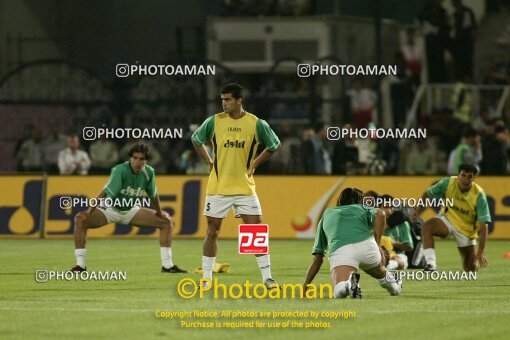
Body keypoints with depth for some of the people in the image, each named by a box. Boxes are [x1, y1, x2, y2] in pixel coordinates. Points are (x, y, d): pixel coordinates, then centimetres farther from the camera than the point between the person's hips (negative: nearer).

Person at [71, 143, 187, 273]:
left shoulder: (149, 172, -14)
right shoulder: (120, 170, -29)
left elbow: (153, 194, 4)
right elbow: (105, 193, -35)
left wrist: (159, 212, 16)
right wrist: (89, 212, -40)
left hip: (131, 211, 5)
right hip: (110, 209, -5)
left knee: (167, 221, 0)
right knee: (80, 220, -30)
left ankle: (167, 265, 7)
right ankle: (80, 265, -24)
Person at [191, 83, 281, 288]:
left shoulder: (256, 124, -4)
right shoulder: (214, 121, -2)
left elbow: (274, 145, 12)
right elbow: (196, 140, 15)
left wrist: (254, 164, 7)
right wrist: (209, 162, 8)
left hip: (245, 187, 0)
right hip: (217, 186, 0)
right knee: (212, 232, 3)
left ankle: (267, 278, 2)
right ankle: (206, 278, 12)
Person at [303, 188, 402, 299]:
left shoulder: (327, 214, 36)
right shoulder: (362, 209, 32)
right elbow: (380, 214, 4)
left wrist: (304, 287, 38)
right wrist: (377, 245, 5)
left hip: (339, 251, -1)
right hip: (367, 245, 1)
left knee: (339, 293, -23)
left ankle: (349, 282, -47)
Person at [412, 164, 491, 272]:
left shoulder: (479, 195, -25)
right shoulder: (448, 183, -19)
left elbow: (483, 225, -24)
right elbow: (428, 194, -2)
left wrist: (481, 251, -31)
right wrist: (420, 209, -20)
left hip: (467, 229, -1)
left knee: (471, 269, 3)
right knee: (427, 226, -34)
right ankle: (430, 265, -37)